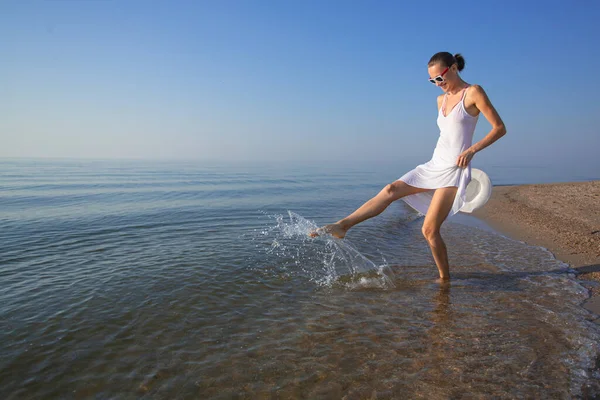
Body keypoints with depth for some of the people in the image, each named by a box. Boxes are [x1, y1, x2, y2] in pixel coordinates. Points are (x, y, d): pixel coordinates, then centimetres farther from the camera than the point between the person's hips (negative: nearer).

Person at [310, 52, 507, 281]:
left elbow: (500, 128, -7)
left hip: (454, 170, -7)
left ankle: (445, 278, 8)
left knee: (429, 230, -11)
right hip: (434, 166, 7)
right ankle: (342, 225, -8)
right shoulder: (441, 100, 15)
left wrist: (472, 150, -19)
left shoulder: (473, 92, -5)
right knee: (390, 190, -6)